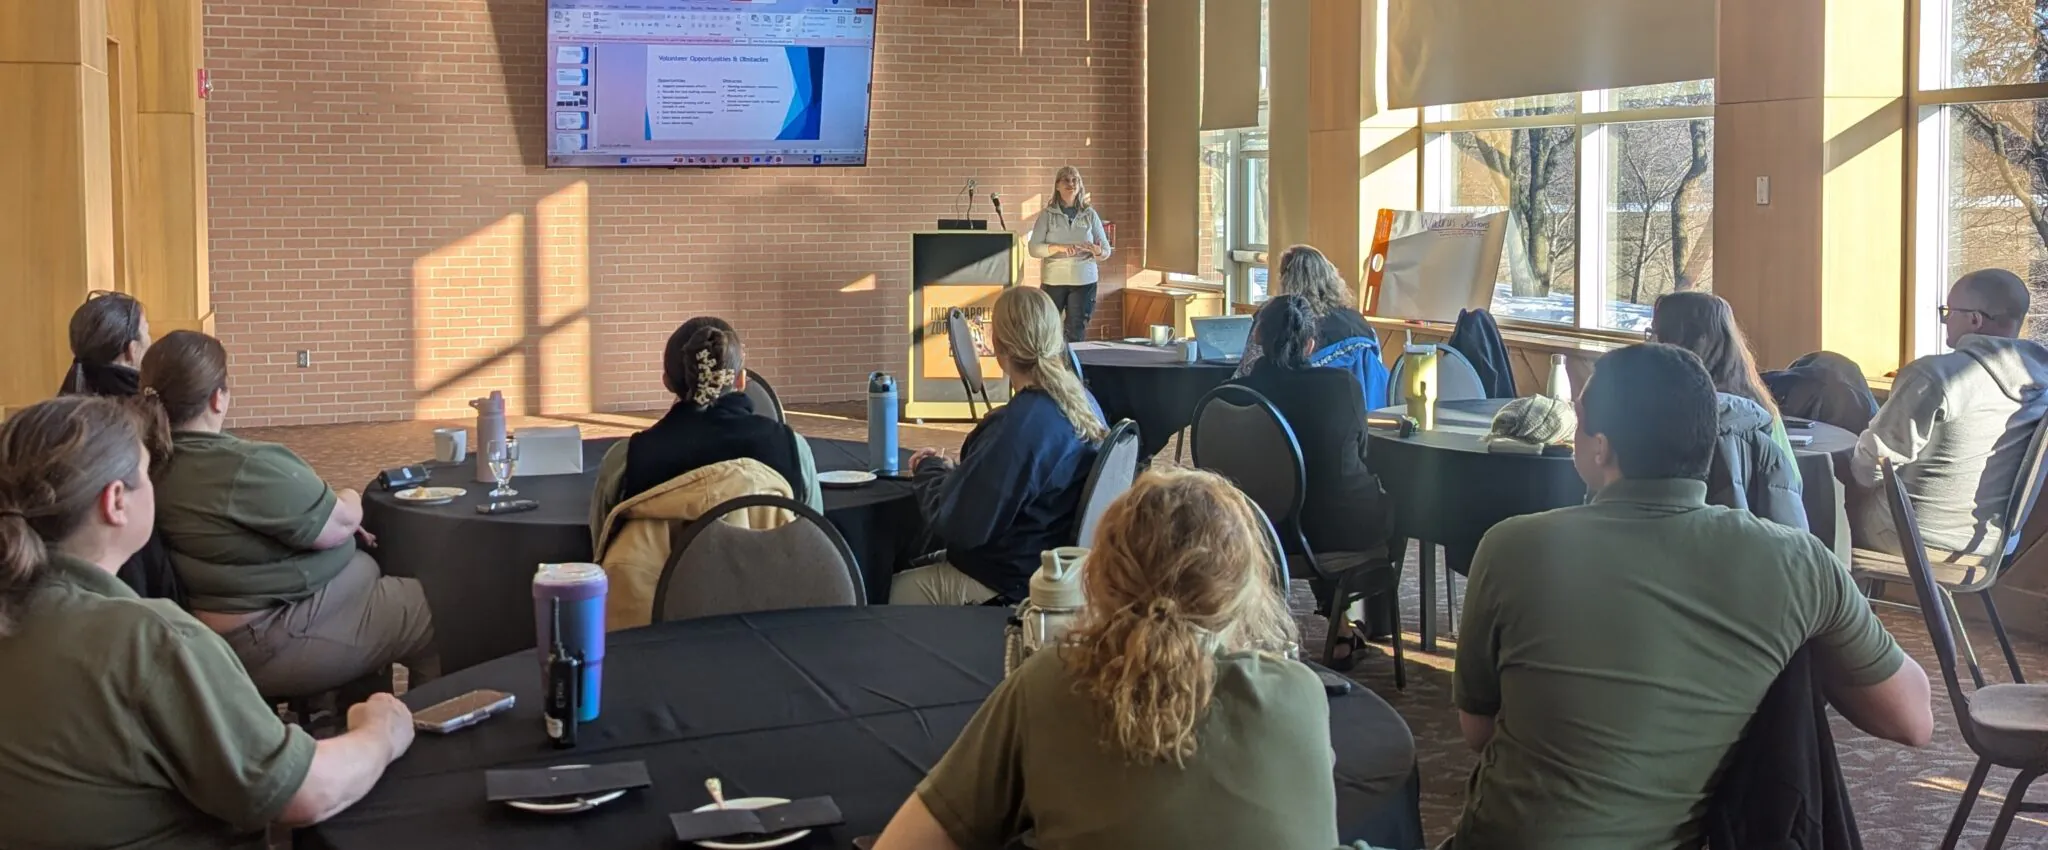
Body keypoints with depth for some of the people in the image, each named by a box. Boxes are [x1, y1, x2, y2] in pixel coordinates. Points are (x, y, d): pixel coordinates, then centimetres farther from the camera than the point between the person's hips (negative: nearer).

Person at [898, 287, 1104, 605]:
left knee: (899, 588, 6)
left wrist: (929, 469, -3)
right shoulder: (1083, 402, -1)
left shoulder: (1018, 424, -27)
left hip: (1013, 587, -9)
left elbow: (955, 523, -21)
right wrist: (951, 470, 12)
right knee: (914, 563, 21)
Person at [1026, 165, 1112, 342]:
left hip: (1084, 281, 1)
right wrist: (1059, 248, -21)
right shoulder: (1048, 214, 1)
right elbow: (1034, 248, -6)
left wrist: (1098, 252, -18)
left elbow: (1106, 250, 6)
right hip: (1053, 280, -1)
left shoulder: (1090, 214, 5)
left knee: (1077, 333, 3)